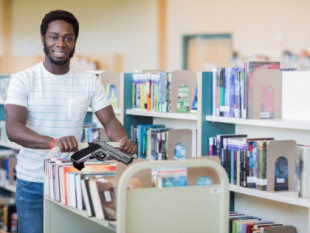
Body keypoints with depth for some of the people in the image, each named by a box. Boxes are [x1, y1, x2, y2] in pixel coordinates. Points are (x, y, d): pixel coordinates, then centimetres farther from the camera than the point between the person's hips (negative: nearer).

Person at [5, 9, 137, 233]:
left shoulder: (89, 82, 4)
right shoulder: (23, 80, -6)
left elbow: (110, 121, 2)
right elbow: (13, 129, -18)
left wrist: (124, 141, -23)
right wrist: (54, 142, -36)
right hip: (33, 183, -2)